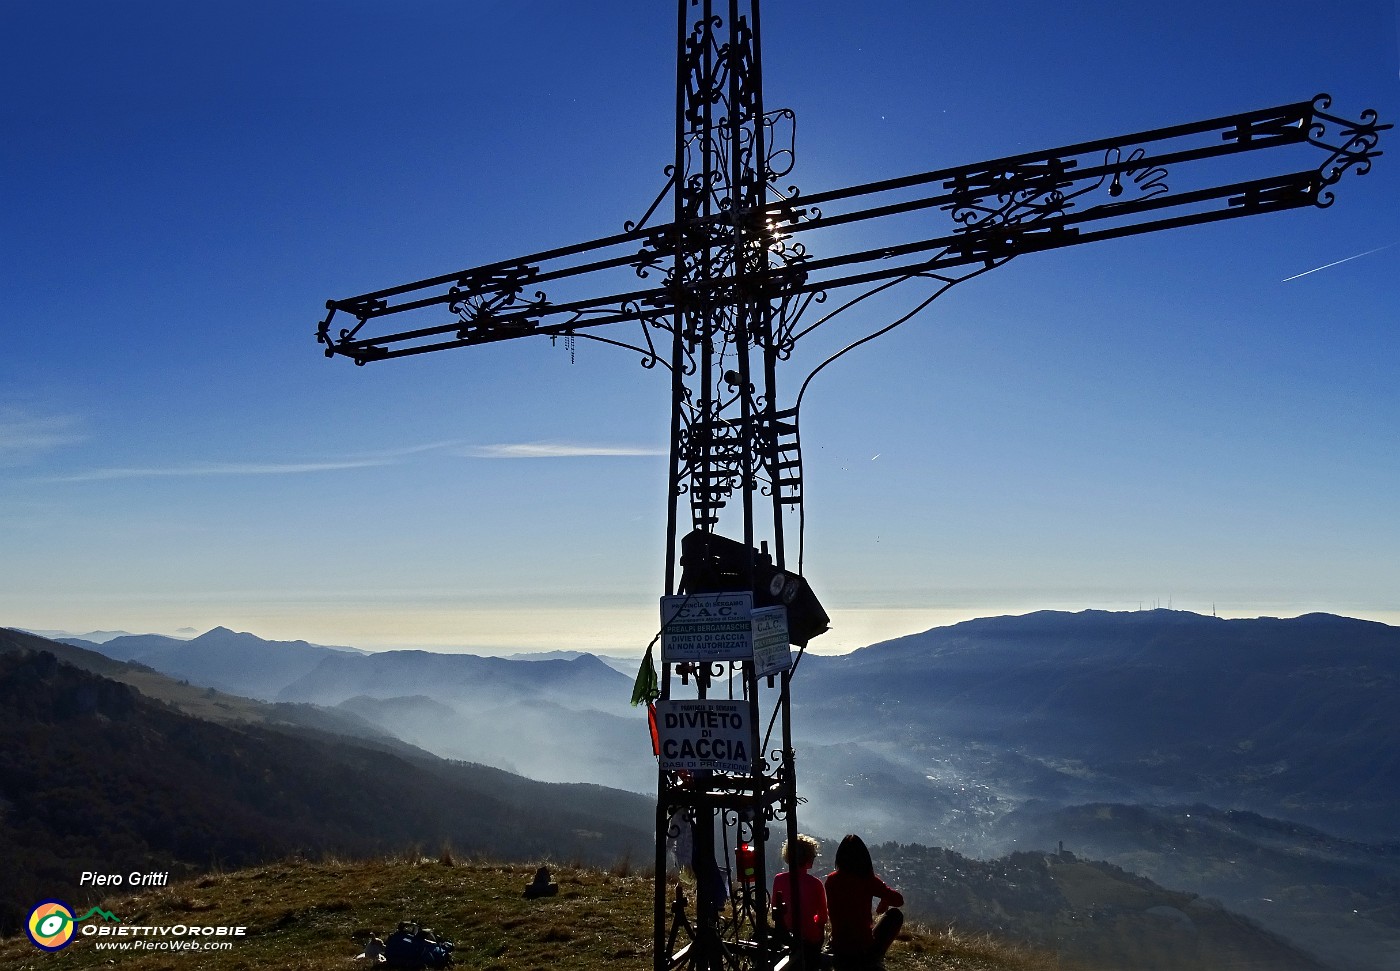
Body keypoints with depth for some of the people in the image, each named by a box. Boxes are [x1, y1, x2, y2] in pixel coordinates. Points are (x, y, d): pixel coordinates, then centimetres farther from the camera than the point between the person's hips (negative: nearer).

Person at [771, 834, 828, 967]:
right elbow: (823, 916, -5)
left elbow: (775, 910, 3)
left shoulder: (779, 879, -11)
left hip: (785, 936, 3)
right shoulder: (815, 884, -19)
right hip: (810, 938, -3)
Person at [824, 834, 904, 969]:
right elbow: (899, 900, -13)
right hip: (864, 952, -4)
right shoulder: (868, 880, -17)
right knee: (895, 914, 16)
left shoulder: (831, 880, -5)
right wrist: (885, 900, 8)